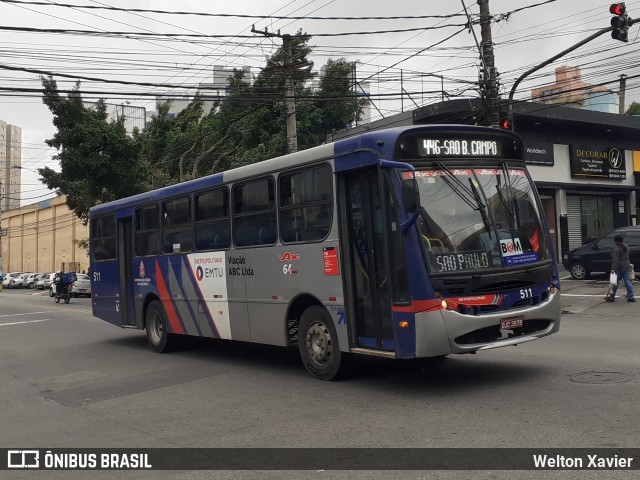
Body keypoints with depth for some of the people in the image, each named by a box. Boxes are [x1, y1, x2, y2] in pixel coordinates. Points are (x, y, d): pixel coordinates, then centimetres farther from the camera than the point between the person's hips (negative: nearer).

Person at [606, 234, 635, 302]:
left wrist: (613, 268, -22)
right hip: (626, 265, 8)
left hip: (619, 266, -8)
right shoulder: (625, 246, 10)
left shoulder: (617, 248, -17)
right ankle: (630, 296, 4)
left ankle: (611, 296, 9)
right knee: (627, 281, 7)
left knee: (616, 281, 1)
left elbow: (616, 260, -21)